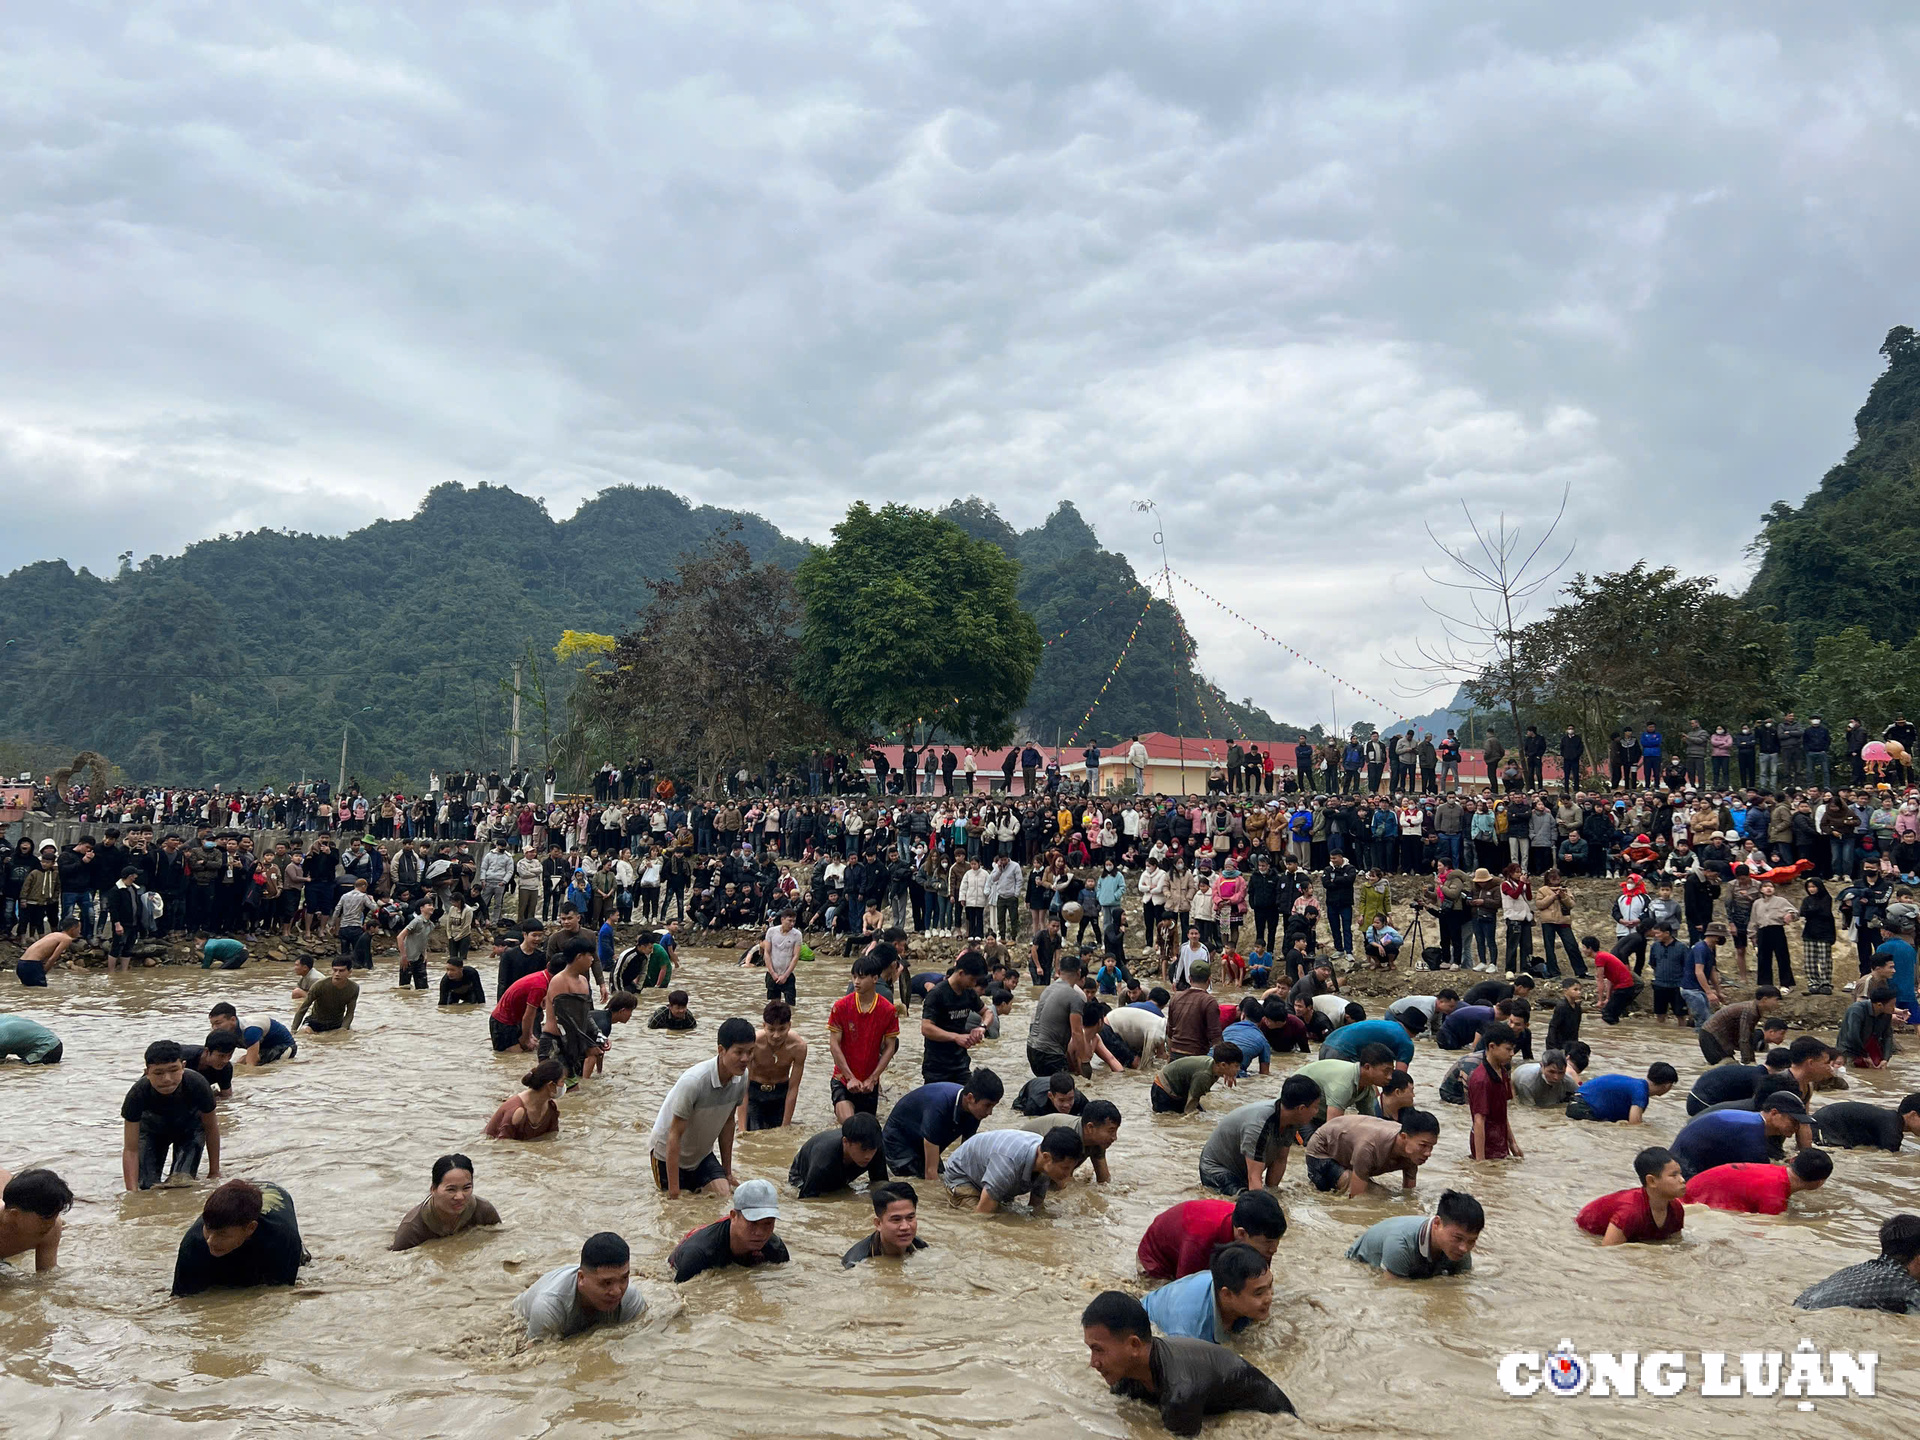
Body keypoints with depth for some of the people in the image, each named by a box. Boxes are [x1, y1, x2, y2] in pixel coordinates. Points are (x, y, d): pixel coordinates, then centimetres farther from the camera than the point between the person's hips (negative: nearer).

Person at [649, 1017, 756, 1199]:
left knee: (725, 1195, -10)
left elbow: (727, 1123, 2)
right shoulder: (693, 1081, -33)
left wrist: (727, 1172, 8)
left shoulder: (741, 1078, -13)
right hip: (668, 1155, -5)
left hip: (702, 1154, 5)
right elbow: (675, 1135, -27)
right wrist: (674, 1192, -25)